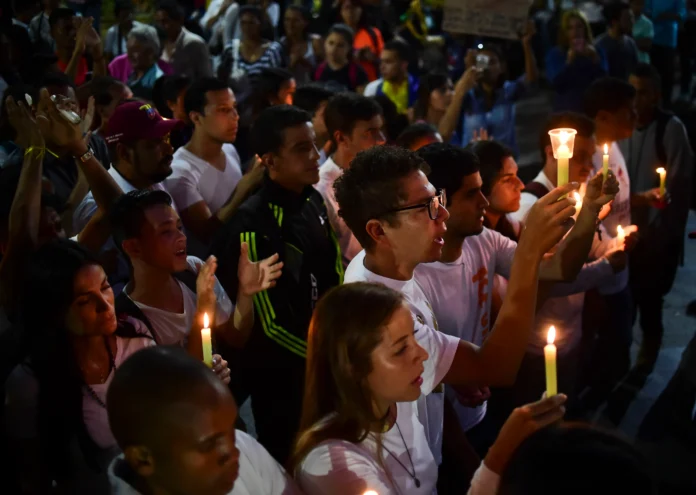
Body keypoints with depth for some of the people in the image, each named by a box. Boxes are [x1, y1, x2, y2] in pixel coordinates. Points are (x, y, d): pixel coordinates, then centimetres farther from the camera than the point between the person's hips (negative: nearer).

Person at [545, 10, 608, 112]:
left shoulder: (596, 53, 8)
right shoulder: (554, 54, 4)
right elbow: (556, 84, -9)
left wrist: (595, 60, -15)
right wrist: (569, 61, -18)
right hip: (566, 111, -1)